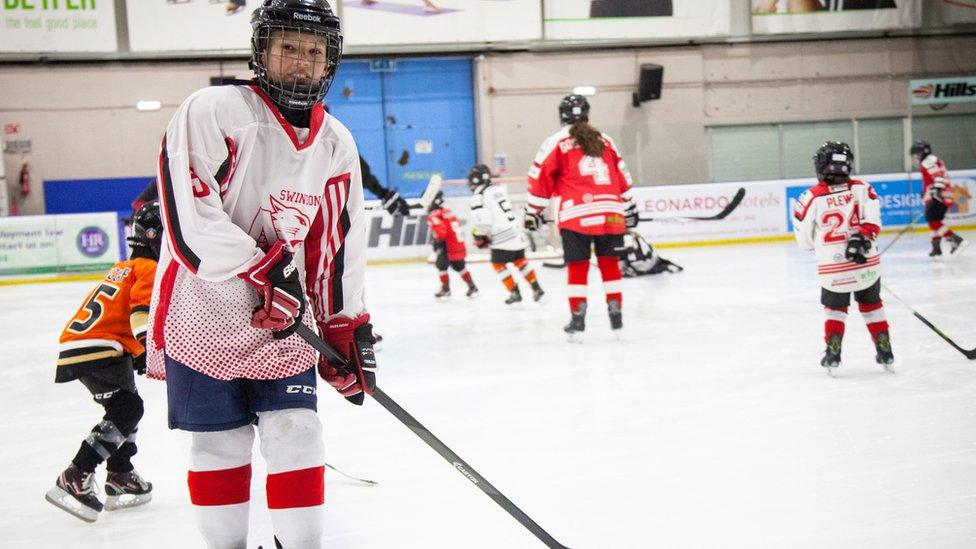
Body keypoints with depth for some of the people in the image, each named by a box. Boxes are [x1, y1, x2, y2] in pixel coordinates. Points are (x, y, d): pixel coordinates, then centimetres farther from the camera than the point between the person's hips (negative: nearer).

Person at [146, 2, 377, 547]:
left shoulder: (337, 144, 6)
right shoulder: (212, 111, -12)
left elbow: (340, 245, 9)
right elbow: (191, 219, -22)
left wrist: (349, 329, 5)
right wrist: (261, 274, -27)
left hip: (285, 323, 4)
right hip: (206, 318, -4)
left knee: (297, 436, -1)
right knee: (221, 444, 6)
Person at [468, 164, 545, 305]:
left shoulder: (478, 197, -12)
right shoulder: (499, 189, 12)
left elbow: (483, 221, -20)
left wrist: (479, 237, -2)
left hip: (503, 237, -7)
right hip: (516, 233, 7)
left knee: (498, 264, 8)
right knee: (519, 260, 20)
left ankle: (514, 292, 4)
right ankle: (536, 289, 21)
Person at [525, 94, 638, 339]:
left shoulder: (557, 142, 3)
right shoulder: (605, 140, 16)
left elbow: (540, 178, 0)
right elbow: (622, 176, 19)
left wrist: (534, 211, 7)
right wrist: (629, 208, 27)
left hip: (576, 215, -3)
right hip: (610, 214, 3)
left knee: (577, 266, 3)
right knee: (610, 264, 11)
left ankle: (577, 319, 4)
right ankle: (616, 315, 14)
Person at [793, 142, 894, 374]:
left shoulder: (812, 197, -7)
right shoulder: (861, 188, -2)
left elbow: (804, 240, 1)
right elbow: (873, 220, -15)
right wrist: (861, 238, -15)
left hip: (832, 270, -1)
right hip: (866, 264, 1)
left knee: (835, 309, 20)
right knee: (872, 306, 20)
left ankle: (833, 354, 11)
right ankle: (885, 354, 21)